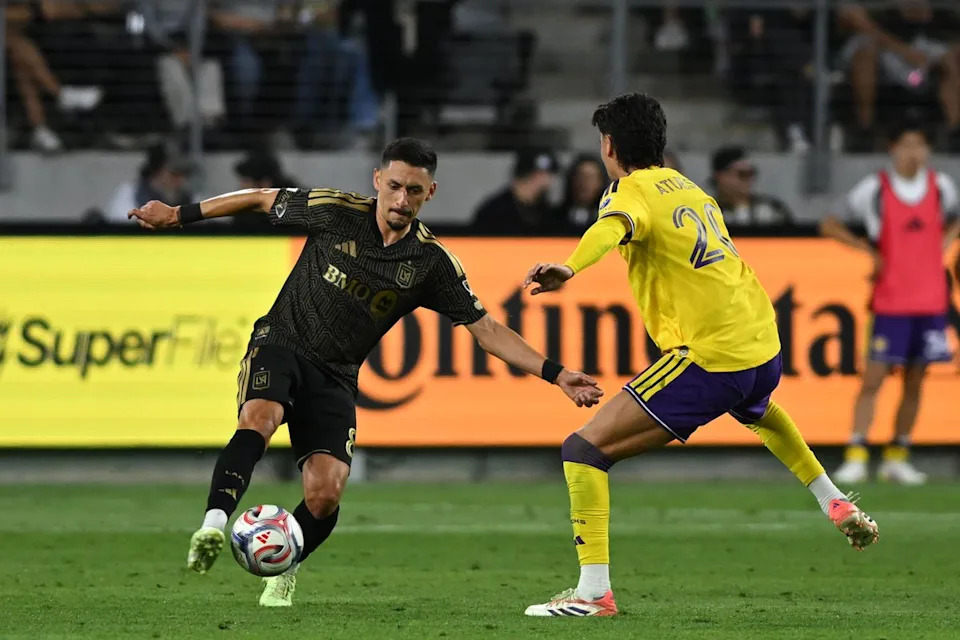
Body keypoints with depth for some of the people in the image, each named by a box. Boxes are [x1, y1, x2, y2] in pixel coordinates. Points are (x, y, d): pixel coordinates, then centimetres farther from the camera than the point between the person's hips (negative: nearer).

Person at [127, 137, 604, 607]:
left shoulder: (432, 262, -6)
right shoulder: (335, 212, -11)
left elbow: (486, 330, -1)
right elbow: (262, 200, 3)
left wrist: (555, 374, -9)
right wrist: (180, 214, 8)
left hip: (334, 378, 2)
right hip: (280, 344, -2)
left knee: (325, 493, -15)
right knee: (258, 419, -35)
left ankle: (282, 576, 13)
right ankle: (213, 526, -46)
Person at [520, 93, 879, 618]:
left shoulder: (633, 192, -7)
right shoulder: (686, 186, 16)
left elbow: (612, 227, -32)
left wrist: (570, 268, -50)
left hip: (710, 360, -8)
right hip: (762, 344, 8)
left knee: (584, 450, -8)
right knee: (758, 411, 46)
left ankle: (594, 590, -17)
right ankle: (837, 504, 54)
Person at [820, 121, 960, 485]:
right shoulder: (875, 189, -6)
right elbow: (829, 225, 0)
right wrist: (869, 250, -9)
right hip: (890, 302, -3)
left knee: (915, 382, 6)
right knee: (874, 377, -8)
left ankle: (897, 458, 14)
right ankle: (856, 458, -7)